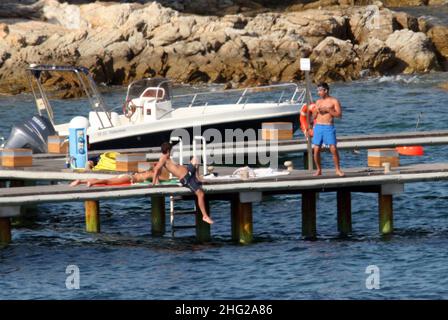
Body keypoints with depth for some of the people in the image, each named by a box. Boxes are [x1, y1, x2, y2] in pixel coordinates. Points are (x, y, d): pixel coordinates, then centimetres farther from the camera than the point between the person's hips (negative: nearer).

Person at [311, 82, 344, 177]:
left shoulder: (334, 101, 0)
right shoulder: (318, 101, 15)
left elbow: (339, 115, -8)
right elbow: (314, 116, 18)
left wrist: (327, 110, -13)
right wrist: (317, 111, -4)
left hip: (329, 127, -4)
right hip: (318, 127, 4)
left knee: (333, 149, -11)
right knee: (316, 150, -1)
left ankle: (338, 170, -2)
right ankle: (319, 170, 12)